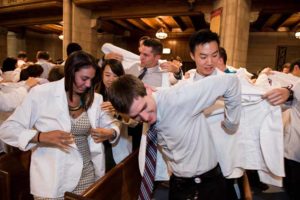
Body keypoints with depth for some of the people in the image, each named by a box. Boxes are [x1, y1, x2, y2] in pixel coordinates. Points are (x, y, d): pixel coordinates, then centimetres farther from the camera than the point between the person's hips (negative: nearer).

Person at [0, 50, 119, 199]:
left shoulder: (94, 99, 0)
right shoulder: (41, 93, -12)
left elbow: (112, 126, 9)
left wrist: (109, 134, -15)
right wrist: (41, 136, -26)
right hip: (52, 181, -3)